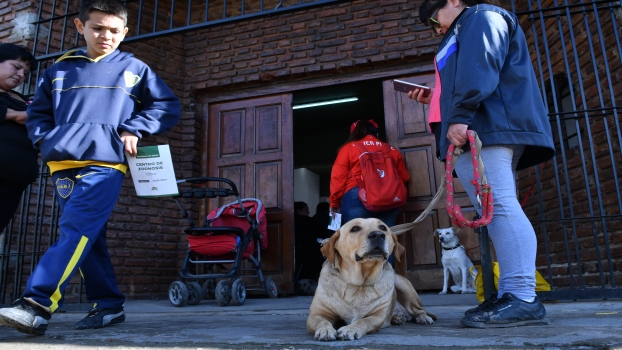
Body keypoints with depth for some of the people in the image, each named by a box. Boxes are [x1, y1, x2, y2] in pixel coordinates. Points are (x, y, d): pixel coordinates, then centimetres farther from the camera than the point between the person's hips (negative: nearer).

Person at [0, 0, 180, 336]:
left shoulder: (133, 69, 8)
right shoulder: (60, 69, 16)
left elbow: (168, 105, 8)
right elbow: (37, 113, 24)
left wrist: (134, 129, -4)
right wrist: (47, 141, 5)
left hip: (104, 164, -4)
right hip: (63, 166, 5)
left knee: (76, 230, -17)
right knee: (89, 237, 6)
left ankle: (35, 305, -19)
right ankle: (108, 305, 16)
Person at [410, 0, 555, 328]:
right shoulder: (465, 35, 36)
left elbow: (479, 69, -13)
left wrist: (459, 116, -22)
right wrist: (436, 100, 32)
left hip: (490, 127, -10)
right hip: (480, 128, 10)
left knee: (499, 205, -19)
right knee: (497, 209, 1)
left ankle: (523, 298, -22)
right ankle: (511, 294, 0)